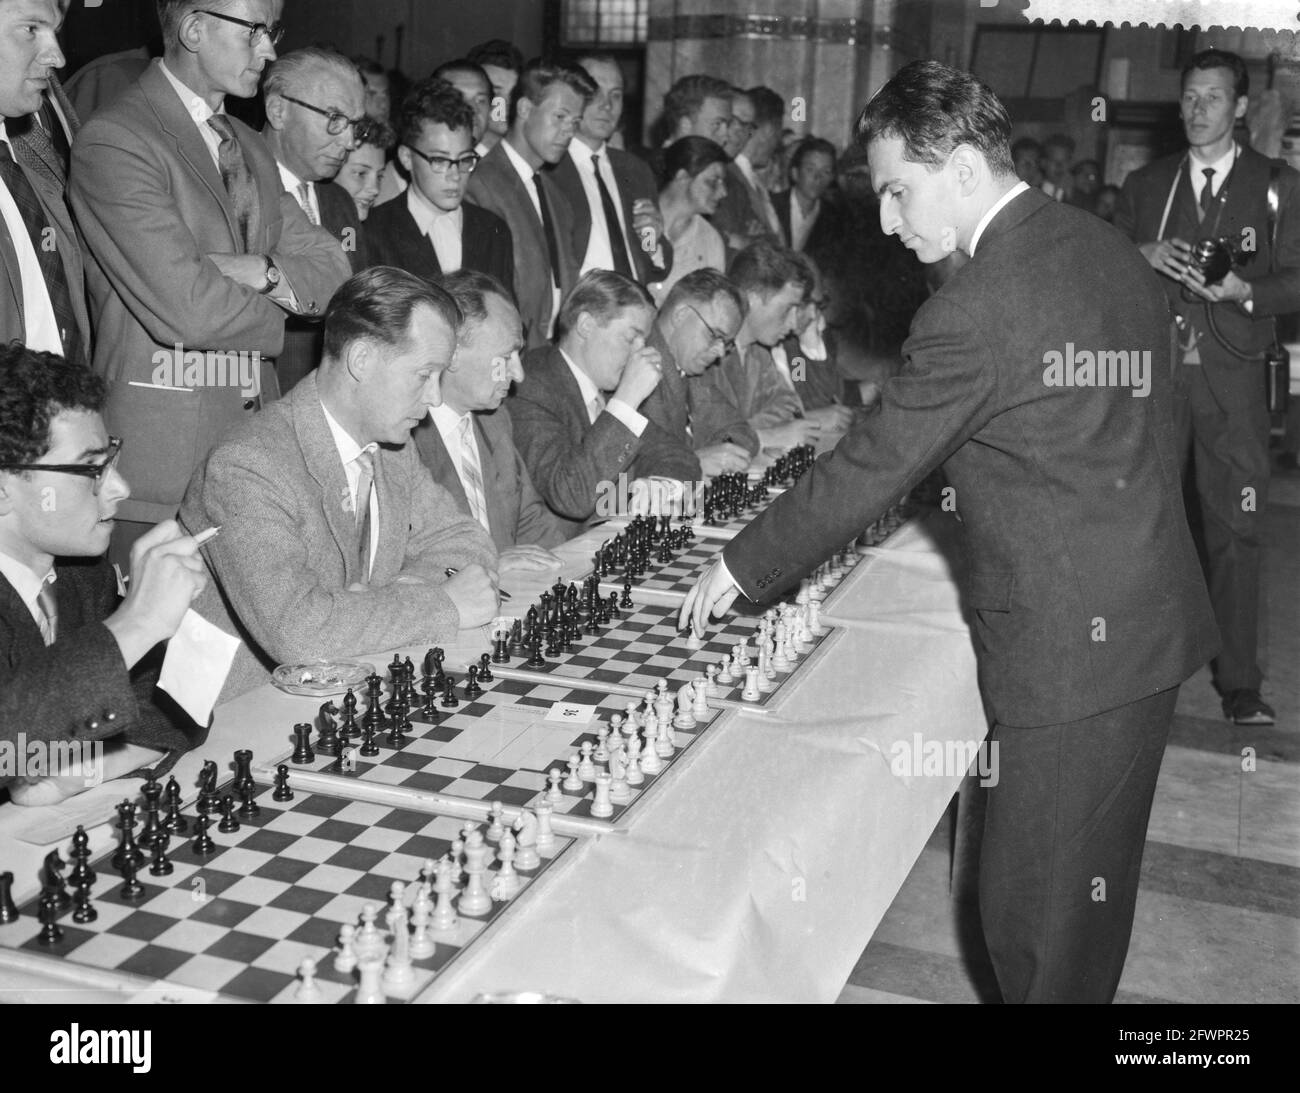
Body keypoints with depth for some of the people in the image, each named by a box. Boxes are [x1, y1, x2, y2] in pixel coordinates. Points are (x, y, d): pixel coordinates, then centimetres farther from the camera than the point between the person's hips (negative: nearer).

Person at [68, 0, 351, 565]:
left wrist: (264, 272, -9)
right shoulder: (113, 141, -10)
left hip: (255, 446, 7)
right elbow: (188, 310, -19)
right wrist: (280, 299, -2)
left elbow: (334, 269, 11)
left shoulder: (249, 147, 18)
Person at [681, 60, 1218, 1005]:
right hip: (1151, 614, 9)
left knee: (1033, 916, 4)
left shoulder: (977, 309, -21)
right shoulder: (1115, 251, 7)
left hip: (1073, 651, -9)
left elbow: (867, 470, -15)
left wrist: (744, 567, -2)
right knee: (1093, 884, 23)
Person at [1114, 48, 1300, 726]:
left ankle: (1239, 681, 5)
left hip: (1231, 378, -2)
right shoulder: (1144, 185, 14)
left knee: (1236, 528, -2)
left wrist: (1243, 291, -16)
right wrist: (1142, 257, -8)